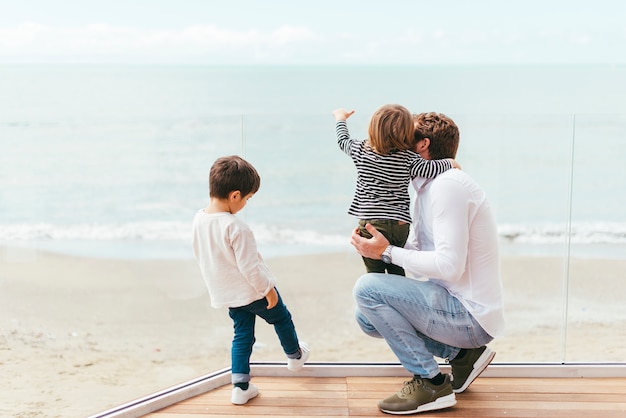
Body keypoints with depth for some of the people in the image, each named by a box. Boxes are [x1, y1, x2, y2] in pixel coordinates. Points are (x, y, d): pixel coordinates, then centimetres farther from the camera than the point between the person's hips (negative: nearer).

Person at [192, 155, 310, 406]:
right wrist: (269, 289, -12)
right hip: (253, 291, -6)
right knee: (281, 318, 20)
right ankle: (295, 355, 42)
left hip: (227, 295, 6)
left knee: (242, 335, 17)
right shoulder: (236, 228, -29)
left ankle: (240, 386, 14)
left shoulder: (199, 219, -5)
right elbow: (249, 267, -25)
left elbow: (201, 257, 8)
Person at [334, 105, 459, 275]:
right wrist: (449, 162, 5)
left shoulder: (361, 150, 0)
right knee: (396, 270, 19)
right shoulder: (408, 158, -6)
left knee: (375, 272, 4)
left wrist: (340, 118, 37)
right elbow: (429, 169, -16)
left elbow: (343, 140, 18)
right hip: (400, 224, 1)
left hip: (370, 224, -1)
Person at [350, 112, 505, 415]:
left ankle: (431, 384, -8)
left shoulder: (447, 185, -19)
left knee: (367, 288, -20)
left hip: (470, 316, -10)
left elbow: (449, 265, -26)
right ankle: (461, 353, 12)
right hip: (454, 303, 10)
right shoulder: (427, 188, 14)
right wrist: (374, 244, -2)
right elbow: (418, 251, 14)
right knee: (367, 318, 11)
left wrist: (388, 252, -18)